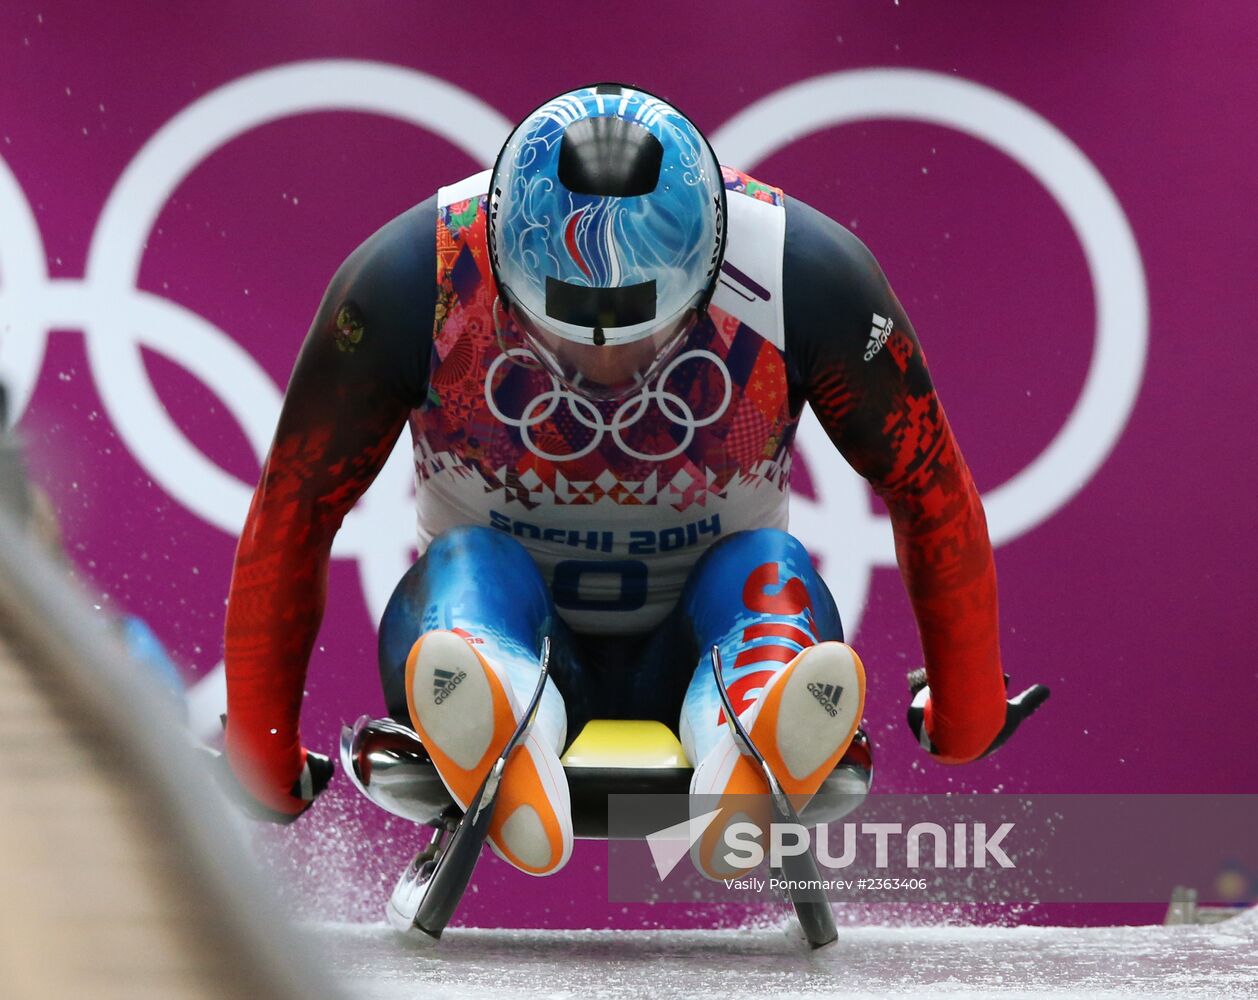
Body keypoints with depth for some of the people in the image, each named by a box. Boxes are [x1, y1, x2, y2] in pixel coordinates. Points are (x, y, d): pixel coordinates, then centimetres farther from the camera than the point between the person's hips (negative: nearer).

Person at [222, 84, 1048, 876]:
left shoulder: (809, 278, -19)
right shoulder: (411, 282, -21)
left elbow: (932, 494, -6)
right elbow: (293, 513, -11)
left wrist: (967, 720, 2)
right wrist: (261, 761, -8)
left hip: (697, 641, 0)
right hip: (501, 626, 0)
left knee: (771, 568, -29)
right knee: (469, 562, -30)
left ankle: (746, 766, -63)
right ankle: (503, 766, -64)